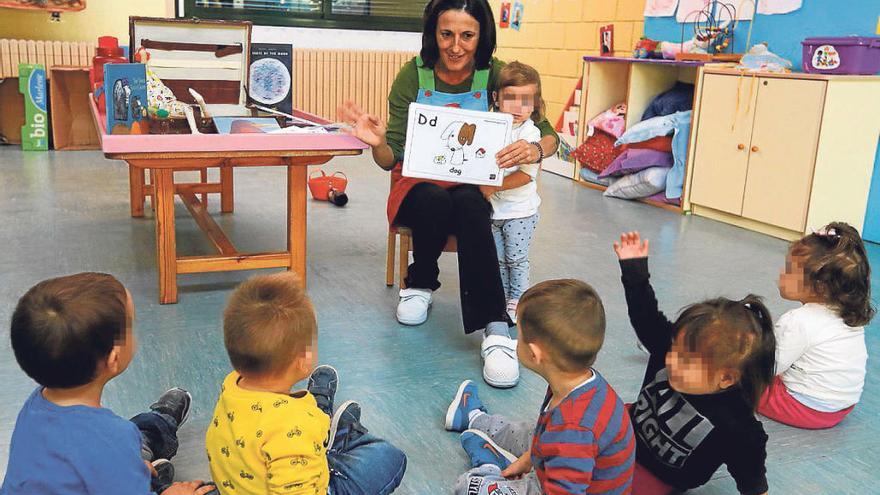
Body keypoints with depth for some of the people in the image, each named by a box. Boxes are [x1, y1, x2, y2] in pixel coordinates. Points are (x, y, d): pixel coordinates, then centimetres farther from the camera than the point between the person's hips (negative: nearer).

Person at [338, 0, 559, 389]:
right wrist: (378, 143, -32)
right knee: (436, 202, -35)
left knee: (469, 207, -35)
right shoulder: (413, 75, -7)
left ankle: (495, 328, -36)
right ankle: (420, 283, -5)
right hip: (419, 185, 0)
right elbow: (391, 159, -8)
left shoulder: (494, 74, -6)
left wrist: (535, 149, -32)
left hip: (473, 185, 0)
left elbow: (549, 134, -7)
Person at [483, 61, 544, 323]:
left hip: (519, 210, -5)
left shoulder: (529, 133, -15)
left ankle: (518, 300, 20)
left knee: (516, 258, 5)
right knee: (498, 258, 15)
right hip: (493, 207, 5)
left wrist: (493, 187, -22)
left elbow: (527, 175, -22)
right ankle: (503, 297, 30)